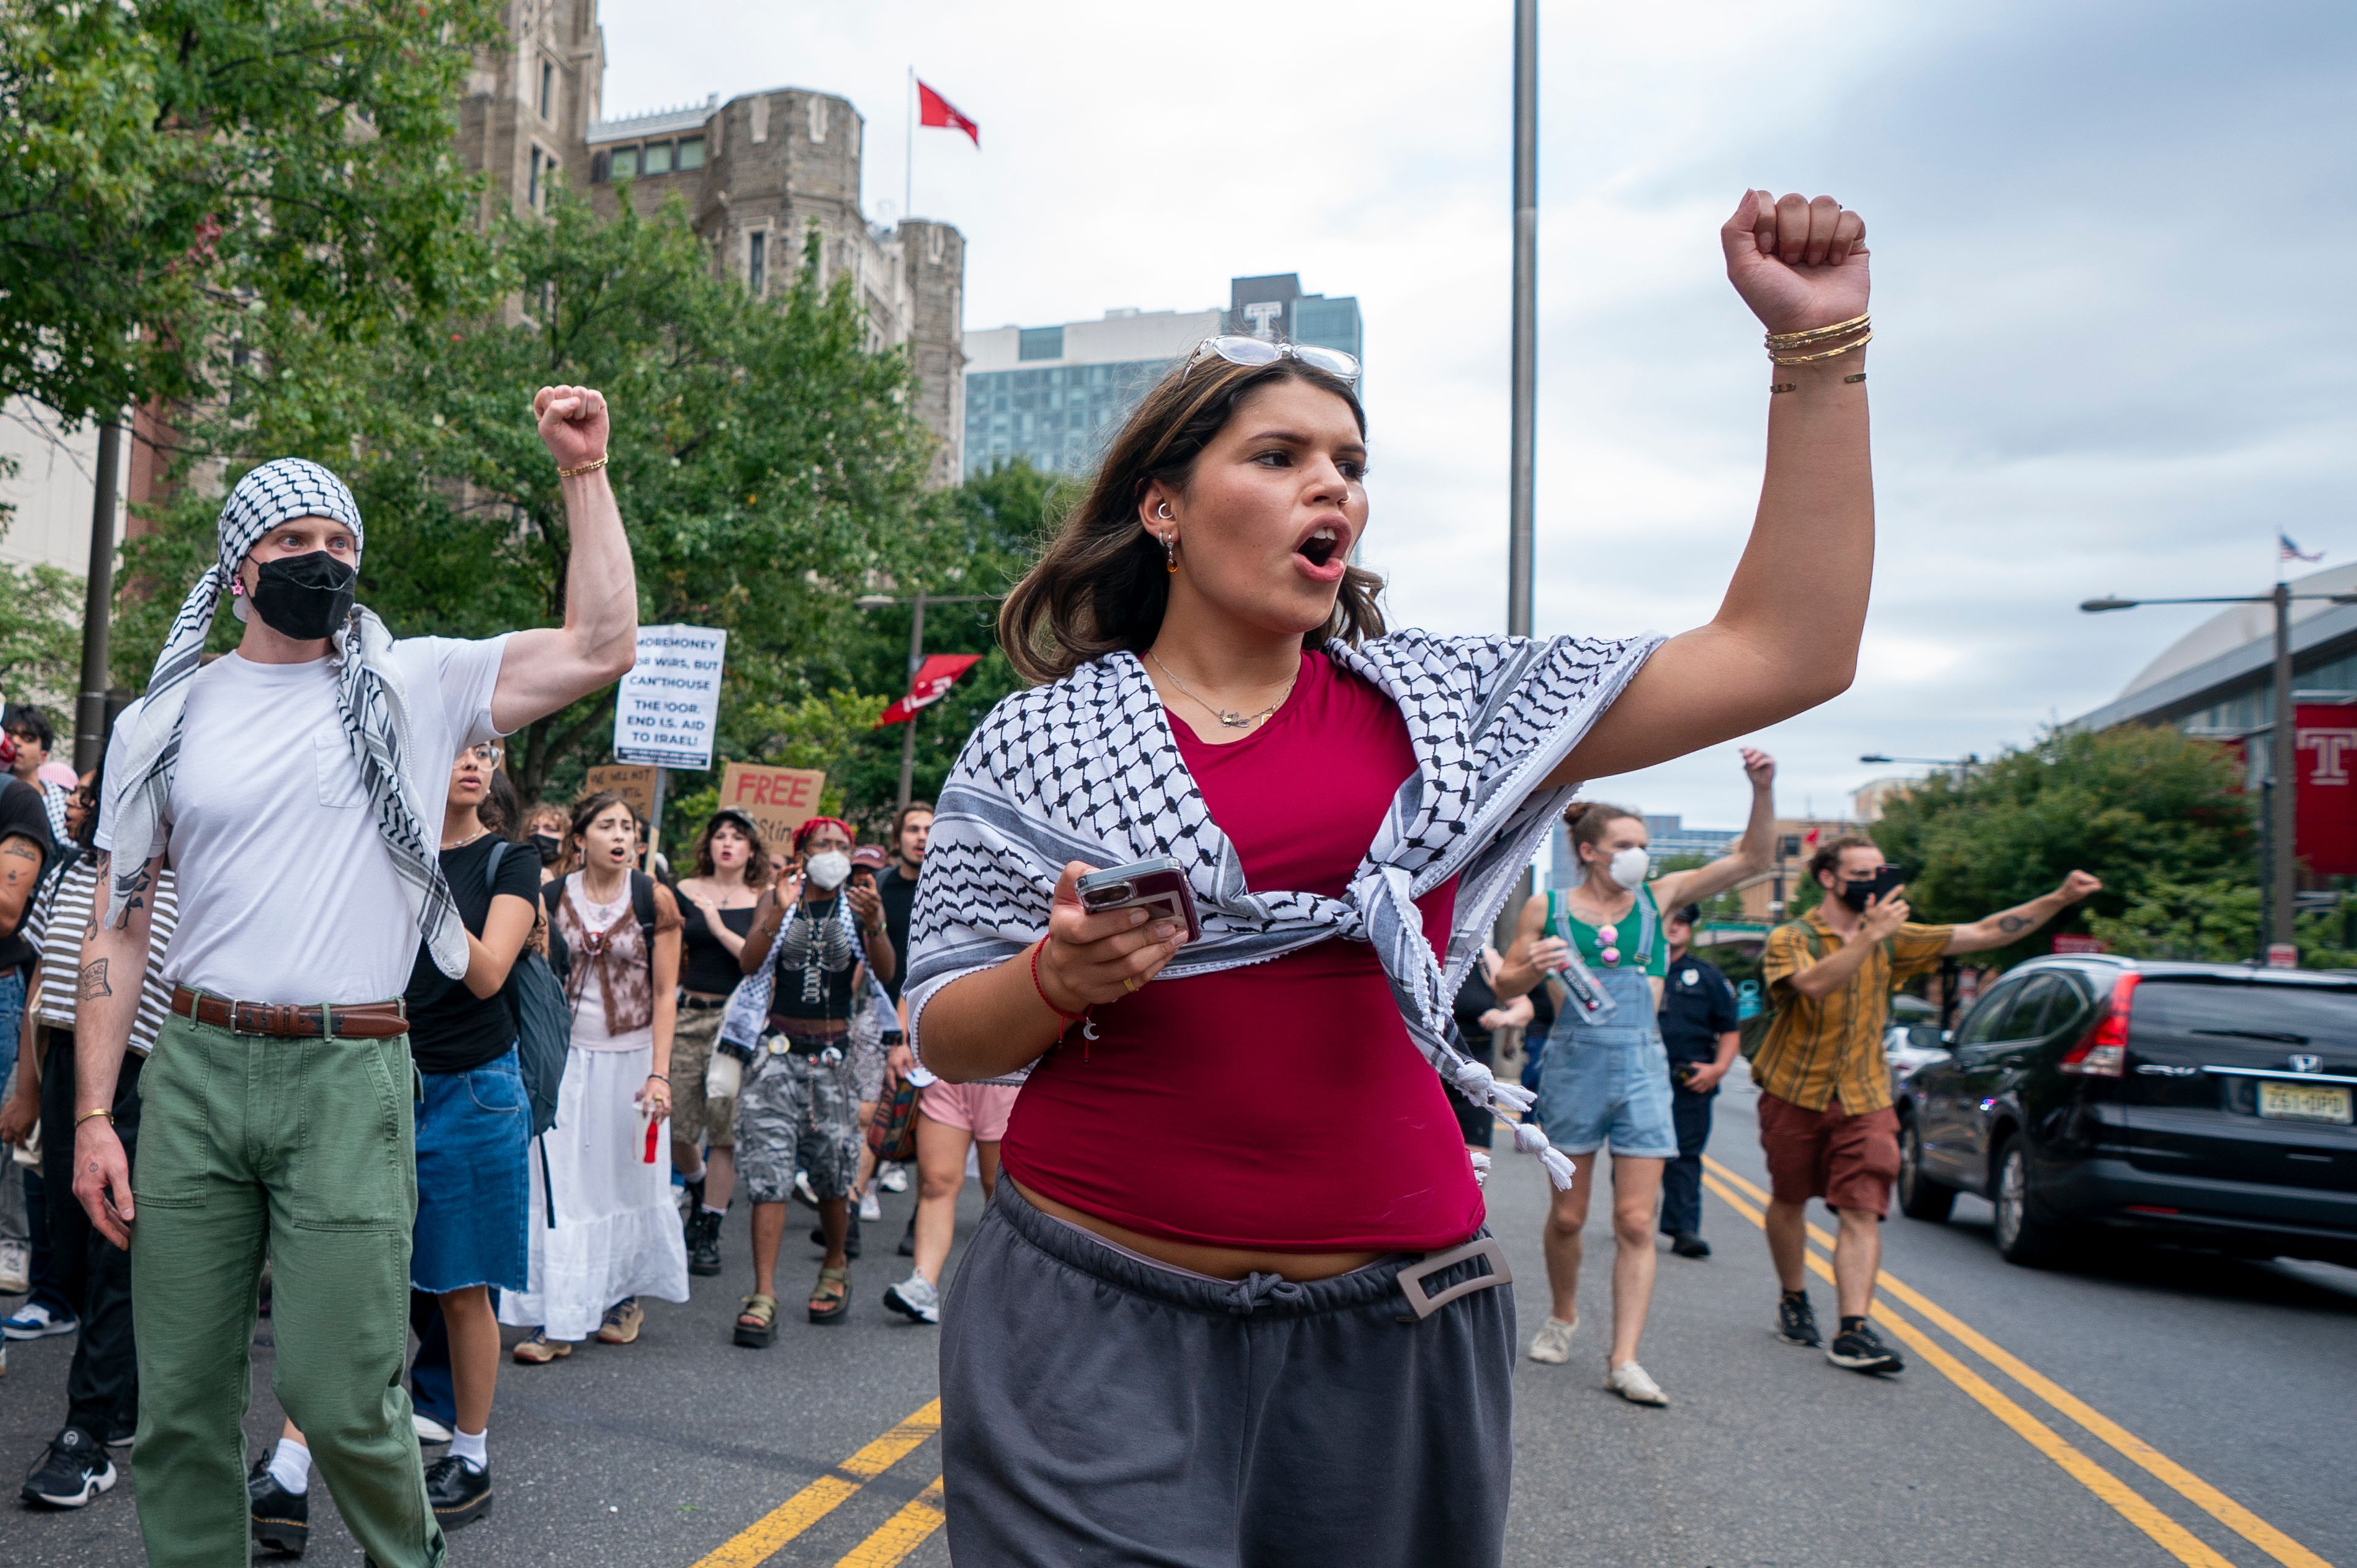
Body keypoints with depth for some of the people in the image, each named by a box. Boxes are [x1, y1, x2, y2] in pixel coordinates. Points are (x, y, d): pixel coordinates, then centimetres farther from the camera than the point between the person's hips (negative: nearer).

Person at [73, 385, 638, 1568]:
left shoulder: (410, 686, 4)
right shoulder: (166, 717, 10)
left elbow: (603, 649, -4)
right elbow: (117, 926, 10)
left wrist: (582, 472, -5)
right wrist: (93, 1115, 4)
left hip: (349, 1076, -2)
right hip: (194, 1070, 3)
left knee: (340, 1395, -2)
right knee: (180, 1400, 8)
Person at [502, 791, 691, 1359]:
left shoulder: (655, 899, -4)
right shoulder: (551, 898, 1)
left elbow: (666, 993, -4)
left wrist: (659, 1073, -11)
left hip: (631, 1056, -1)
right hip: (566, 1056, 1)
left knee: (629, 1180, 9)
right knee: (559, 1182, -3)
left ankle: (626, 1298, 28)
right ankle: (558, 1320, 4)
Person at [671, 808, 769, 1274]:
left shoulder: (763, 903, 1)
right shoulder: (686, 893, 8)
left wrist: (719, 927, -17)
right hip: (689, 1015, 3)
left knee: (725, 1129, -2)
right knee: (675, 1123, 3)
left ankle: (708, 1232, 9)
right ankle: (700, 1189, 35)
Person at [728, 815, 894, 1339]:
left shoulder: (856, 905, 4)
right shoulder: (778, 899, 4)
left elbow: (886, 972, -11)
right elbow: (749, 963, -10)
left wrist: (874, 924, -29)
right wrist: (780, 912, -23)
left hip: (832, 1053, 1)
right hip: (779, 1049, -1)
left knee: (832, 1176, 8)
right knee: (769, 1171, -8)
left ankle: (835, 1267, 33)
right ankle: (763, 1296, -4)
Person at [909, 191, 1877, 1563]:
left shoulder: (1442, 709, 4)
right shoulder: (1032, 746, 0)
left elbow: (1790, 652, 0)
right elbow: (947, 1041, 3)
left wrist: (1818, 342, -4)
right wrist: (1062, 979, -19)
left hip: (1389, 1328, 2)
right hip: (1095, 1312, -1)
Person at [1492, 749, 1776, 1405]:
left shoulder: (1659, 897, 5)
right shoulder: (1547, 908, 0)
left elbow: (1751, 859, 3)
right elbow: (1505, 986, 6)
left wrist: (1763, 790, -11)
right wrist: (1535, 967, -16)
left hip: (1643, 1067, 1)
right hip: (1574, 1066, -1)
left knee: (1636, 1221, -3)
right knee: (1567, 1215, 9)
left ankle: (1623, 1359, 1)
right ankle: (1563, 1316, 34)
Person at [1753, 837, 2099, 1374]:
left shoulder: (1893, 941, 8)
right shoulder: (1790, 939, -8)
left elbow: (1981, 934, 4)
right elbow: (1814, 983, -29)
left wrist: (2059, 900, -4)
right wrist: (1869, 935, -37)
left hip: (1863, 1099, 3)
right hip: (1795, 1093, -3)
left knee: (1862, 1212, -9)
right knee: (1789, 1201, 11)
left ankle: (1852, 1331, -12)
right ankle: (1793, 1301, 32)